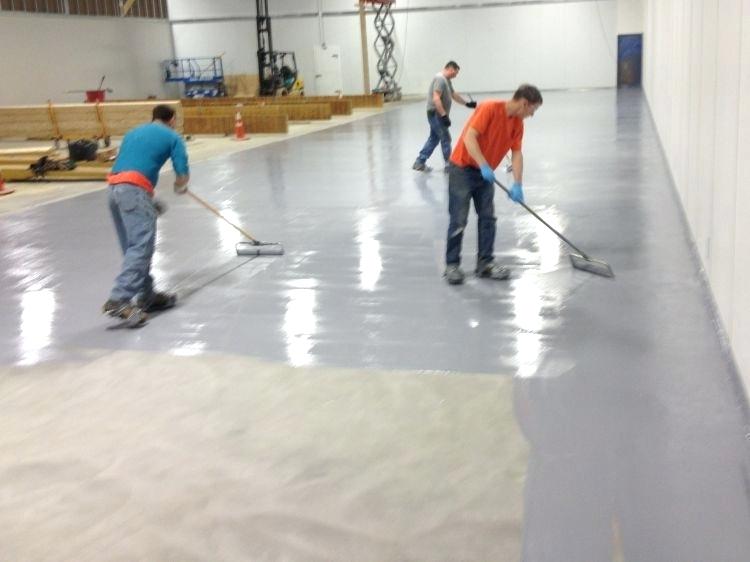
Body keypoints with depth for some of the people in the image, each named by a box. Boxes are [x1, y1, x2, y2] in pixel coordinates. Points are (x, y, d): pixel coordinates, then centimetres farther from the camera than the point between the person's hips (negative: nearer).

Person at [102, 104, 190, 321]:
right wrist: (180, 187, 29)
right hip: (135, 189, -7)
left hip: (114, 187, 7)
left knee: (134, 247, 15)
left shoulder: (133, 132, 29)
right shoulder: (173, 137, 11)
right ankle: (119, 300, -22)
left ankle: (146, 295, 22)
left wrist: (150, 201, 31)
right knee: (140, 247, -11)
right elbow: (183, 175, 4)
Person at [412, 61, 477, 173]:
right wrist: (444, 115, -29)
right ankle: (449, 164, 5)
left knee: (434, 138, 13)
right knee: (445, 138, -3)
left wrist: (467, 104, 28)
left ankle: (419, 162, 16)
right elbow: (436, 99, -26)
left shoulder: (447, 80, 16)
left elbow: (454, 95, 28)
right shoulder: (440, 79, -17)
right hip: (436, 114, -10)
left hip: (439, 115, 10)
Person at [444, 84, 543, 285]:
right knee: (459, 220, -4)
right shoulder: (489, 108, -21)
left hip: (485, 173, 7)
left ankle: (485, 263, 14)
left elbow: (517, 153, 1)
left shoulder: (518, 123, 2)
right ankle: (452, 265, 6)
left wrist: (517, 184, -10)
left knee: (488, 218, 6)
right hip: (462, 168, -7)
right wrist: (484, 166, -34)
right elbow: (469, 137, -27)